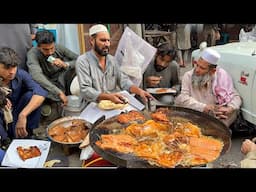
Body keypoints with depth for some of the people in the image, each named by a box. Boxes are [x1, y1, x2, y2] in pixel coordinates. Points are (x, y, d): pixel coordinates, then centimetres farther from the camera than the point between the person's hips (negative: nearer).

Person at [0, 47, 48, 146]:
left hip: (16, 119, 2)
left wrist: (22, 115, -40)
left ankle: (27, 134, -10)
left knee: (30, 95, -22)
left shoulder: (20, 74, -15)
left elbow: (41, 93, -30)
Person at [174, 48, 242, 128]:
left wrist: (230, 109, -27)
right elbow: (183, 98, -18)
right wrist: (204, 107, -27)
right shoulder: (188, 76, -10)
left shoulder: (222, 75, -9)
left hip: (216, 115, 0)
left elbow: (235, 96, -5)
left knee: (235, 109, -24)